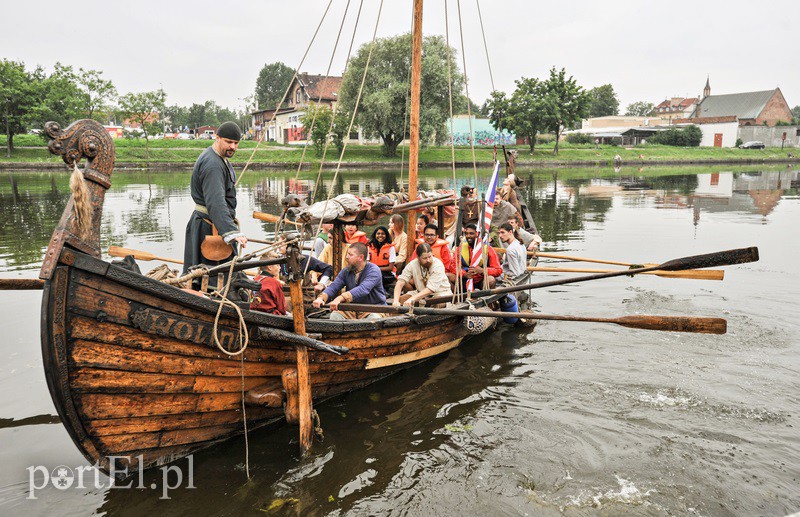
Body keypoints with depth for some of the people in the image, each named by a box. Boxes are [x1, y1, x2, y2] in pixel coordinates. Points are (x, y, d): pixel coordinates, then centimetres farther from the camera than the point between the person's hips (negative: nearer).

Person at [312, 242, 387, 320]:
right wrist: (321, 298, -29)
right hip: (353, 310, 5)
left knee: (374, 318, -35)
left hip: (374, 308, -5)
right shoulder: (346, 271, 4)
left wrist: (340, 298, -44)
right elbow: (333, 287, -7)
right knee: (335, 315, -17)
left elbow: (363, 289, -33)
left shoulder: (373, 270, -16)